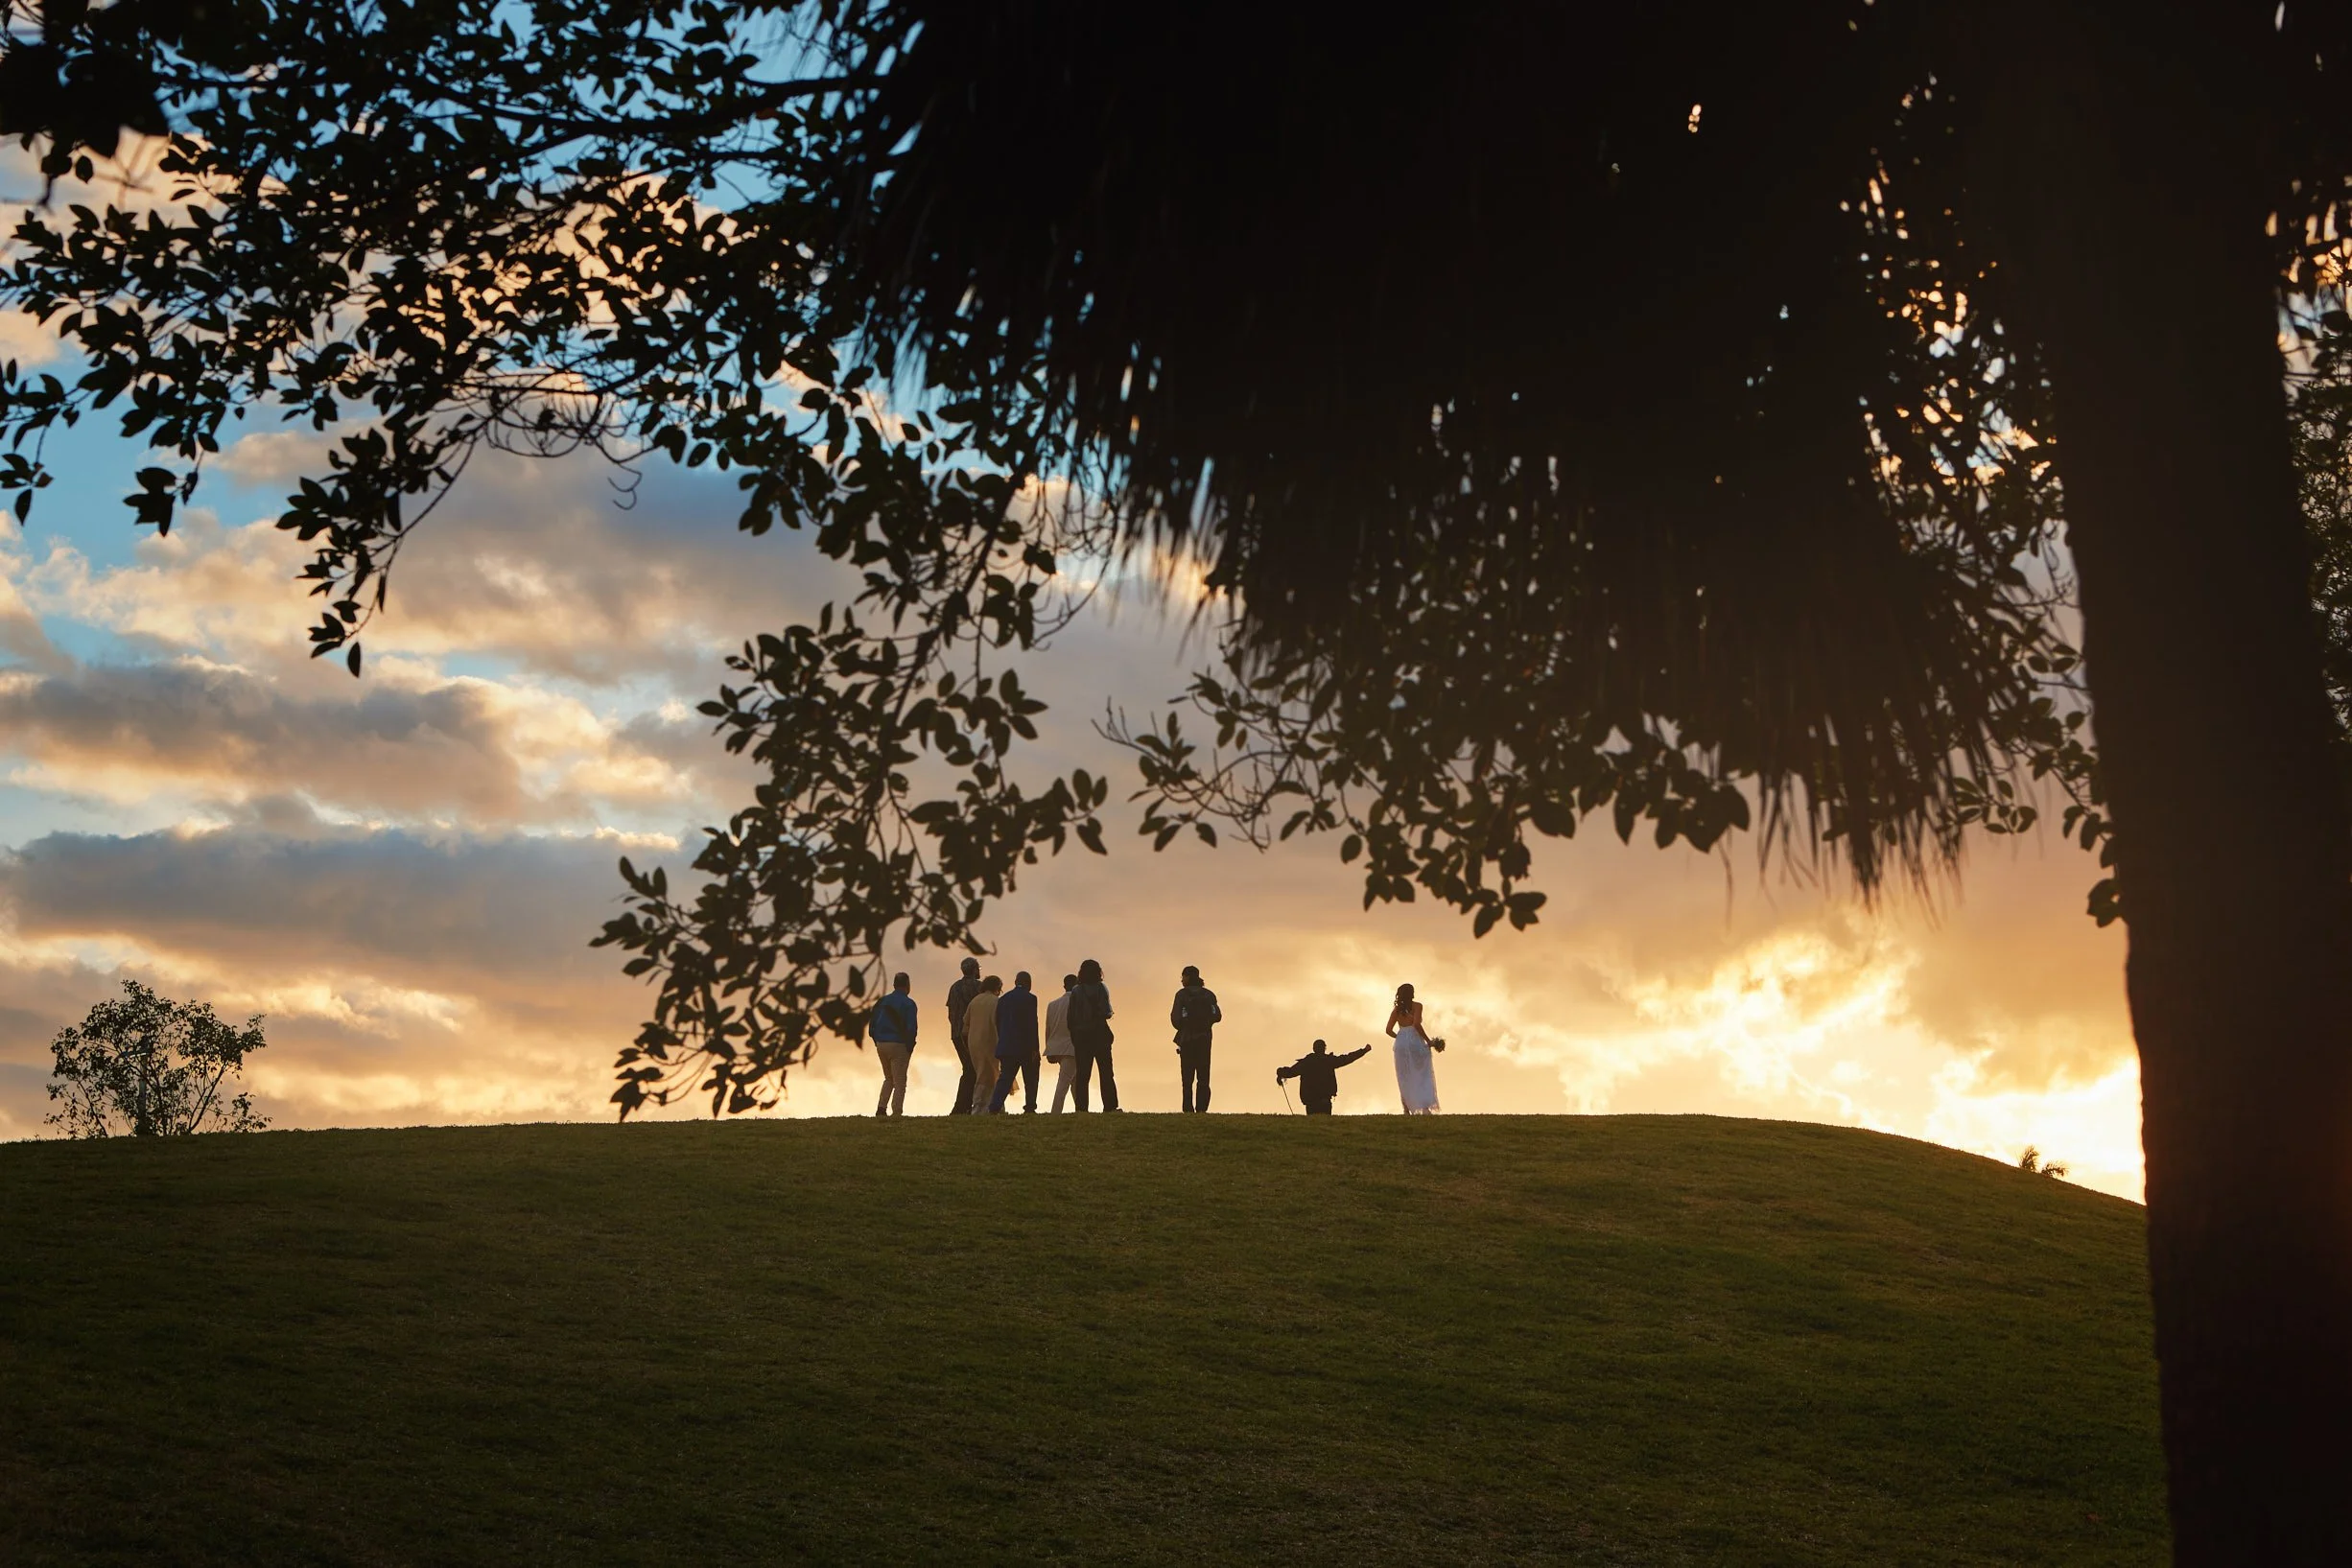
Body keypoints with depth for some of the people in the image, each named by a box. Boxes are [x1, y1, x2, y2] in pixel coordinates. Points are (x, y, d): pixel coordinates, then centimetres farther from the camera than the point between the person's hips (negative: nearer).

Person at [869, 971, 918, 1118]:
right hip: (898, 1045, -5)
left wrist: (877, 1042, 14)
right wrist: (910, 1047, -3)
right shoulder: (908, 1004, -7)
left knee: (889, 1078, 21)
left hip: (881, 1045, 5)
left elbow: (872, 1026, 9)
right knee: (900, 1082, 2)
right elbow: (911, 1028, -13)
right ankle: (896, 1112, -5)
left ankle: (881, 1107, 7)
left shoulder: (882, 1002, 10)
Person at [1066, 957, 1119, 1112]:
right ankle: (1110, 1106, -4)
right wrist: (1109, 1013, 9)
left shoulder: (1075, 990, 5)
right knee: (1105, 1072, 2)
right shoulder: (1101, 988, -5)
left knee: (1082, 1074, 5)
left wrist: (1073, 1037, 10)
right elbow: (1106, 1012, -14)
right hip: (1099, 1033, -3)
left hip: (1080, 1034, 3)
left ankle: (1081, 1107, 0)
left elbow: (1071, 1016, 3)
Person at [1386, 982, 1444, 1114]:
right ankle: (1425, 1107, -15)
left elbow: (1389, 1030, 5)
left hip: (1401, 1043, 4)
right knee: (1423, 1076, 1)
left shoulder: (1396, 1010, 9)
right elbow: (1416, 1024, -18)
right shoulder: (1417, 1006, -4)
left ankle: (1407, 1109, 8)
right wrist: (1428, 1041, -11)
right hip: (1415, 1041, -4)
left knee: (1405, 1078, 11)